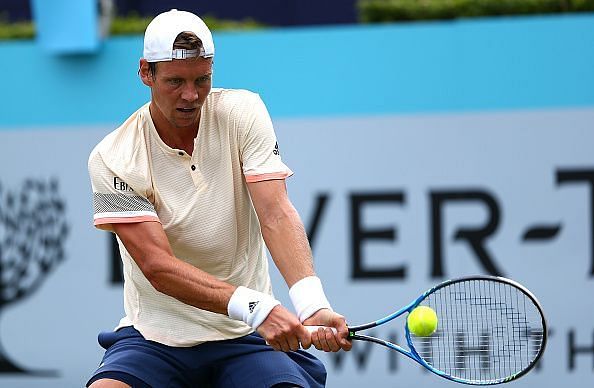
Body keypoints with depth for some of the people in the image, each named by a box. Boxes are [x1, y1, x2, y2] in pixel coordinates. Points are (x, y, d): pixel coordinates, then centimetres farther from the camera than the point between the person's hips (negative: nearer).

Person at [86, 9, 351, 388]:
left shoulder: (243, 112, -2)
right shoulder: (113, 160, -9)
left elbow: (276, 214, -14)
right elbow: (158, 266, -19)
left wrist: (312, 304, -33)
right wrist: (255, 307, -34)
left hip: (246, 341, 1)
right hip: (153, 338, -1)